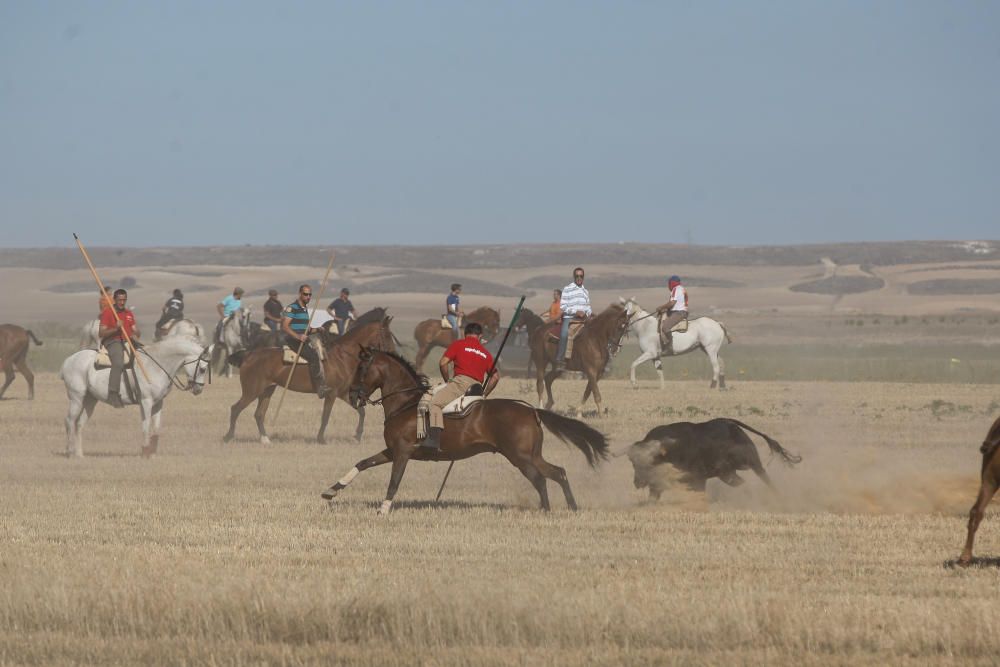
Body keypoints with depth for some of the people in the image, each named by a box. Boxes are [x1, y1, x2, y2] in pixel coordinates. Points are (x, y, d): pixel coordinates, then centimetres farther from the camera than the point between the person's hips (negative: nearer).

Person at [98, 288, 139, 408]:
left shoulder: (129, 313, 19)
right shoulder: (107, 312, 0)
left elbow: (136, 330, 21)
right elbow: (101, 333, -5)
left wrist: (135, 334, -4)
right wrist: (116, 328, -19)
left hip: (128, 342, 7)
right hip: (112, 341, -7)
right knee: (118, 362, -34)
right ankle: (113, 394, -39)